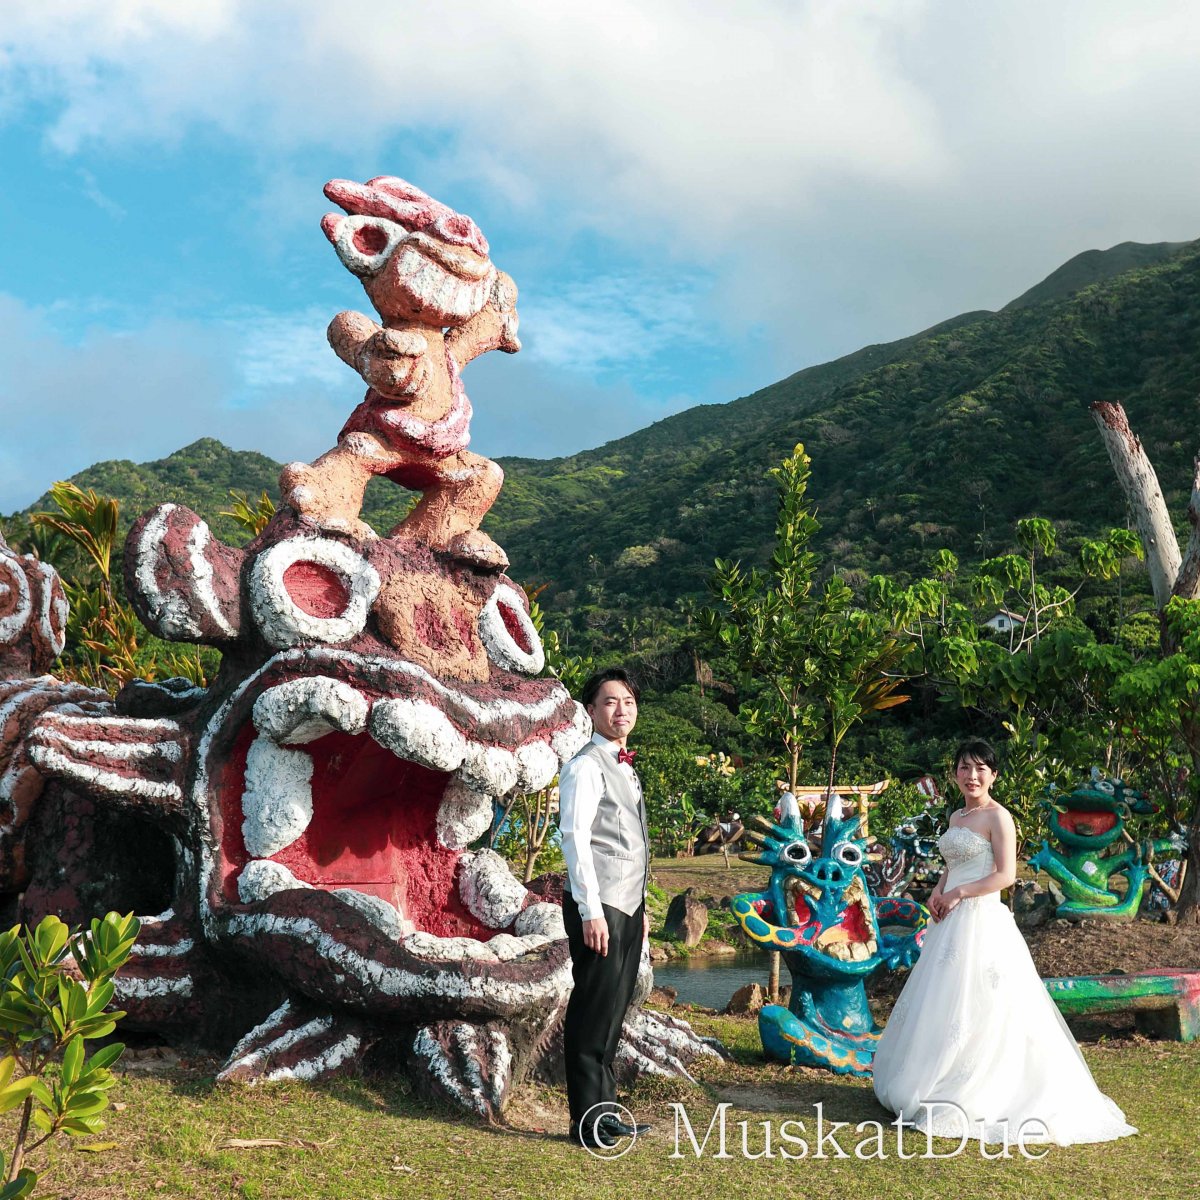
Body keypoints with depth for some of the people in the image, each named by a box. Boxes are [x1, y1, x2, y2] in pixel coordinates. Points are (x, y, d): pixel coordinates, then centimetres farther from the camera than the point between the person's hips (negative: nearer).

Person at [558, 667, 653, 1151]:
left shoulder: (625, 767, 18)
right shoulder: (586, 766, -10)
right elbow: (575, 838, -16)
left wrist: (640, 907, 19)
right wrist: (591, 911, -20)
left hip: (627, 906, 9)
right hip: (600, 908, -9)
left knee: (614, 1010, 13)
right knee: (594, 1012, -4)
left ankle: (604, 1108, 22)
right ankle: (587, 1120, 4)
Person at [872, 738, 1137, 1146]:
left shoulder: (998, 816, -9)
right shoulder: (956, 817, 15)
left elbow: (1006, 874, -15)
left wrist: (958, 894, -13)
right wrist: (938, 891, 4)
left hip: (982, 921, -8)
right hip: (951, 922, 8)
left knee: (976, 1007, -5)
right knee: (941, 1006, 12)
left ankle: (976, 1099, 3)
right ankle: (939, 1086, 22)